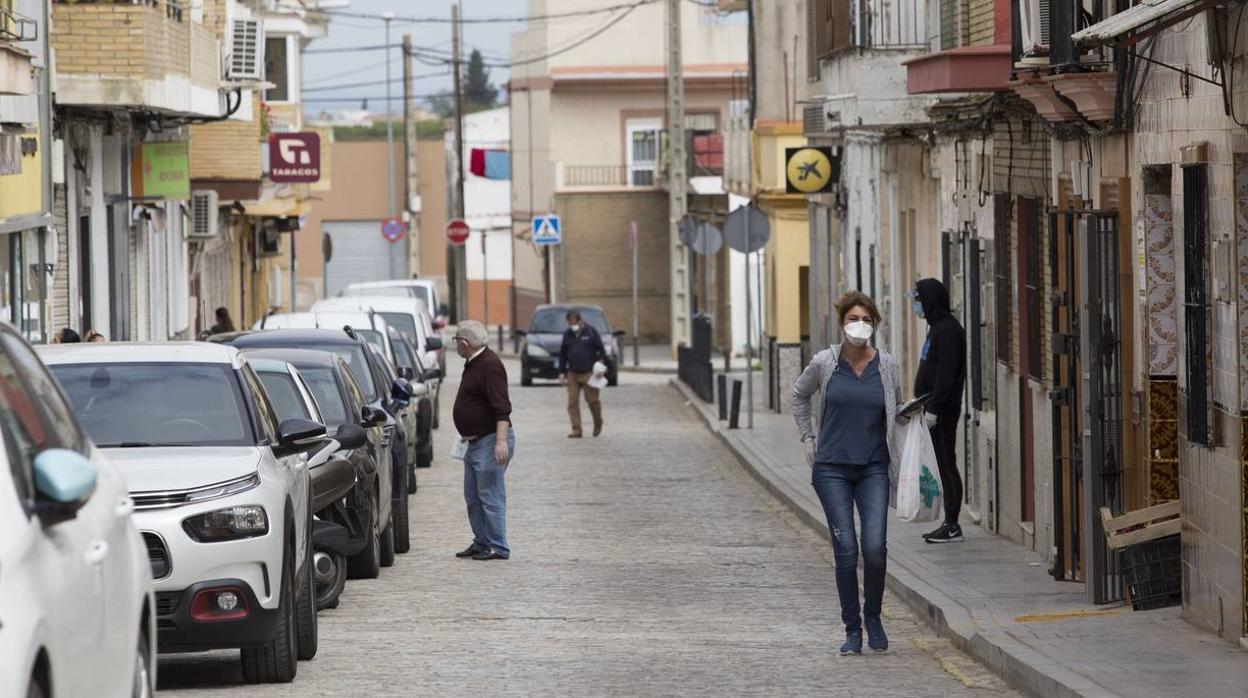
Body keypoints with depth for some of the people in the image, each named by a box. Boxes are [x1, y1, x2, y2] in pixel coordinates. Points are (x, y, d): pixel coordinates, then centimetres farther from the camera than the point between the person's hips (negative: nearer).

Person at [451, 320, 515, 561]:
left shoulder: (489, 365, -18)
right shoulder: (473, 364, 14)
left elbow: (502, 408, -24)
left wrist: (501, 441, -30)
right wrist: (468, 434, 25)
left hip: (491, 441, -11)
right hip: (476, 442, 11)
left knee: (490, 496, -8)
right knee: (473, 497, 14)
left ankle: (498, 548, -4)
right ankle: (481, 543, 20)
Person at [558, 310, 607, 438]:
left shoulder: (591, 332, -1)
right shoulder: (567, 334, 11)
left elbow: (601, 350, 1)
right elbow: (562, 354, 16)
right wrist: (563, 371, 13)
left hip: (589, 373, -4)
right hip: (573, 374, 4)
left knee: (592, 399, -3)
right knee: (572, 402, -4)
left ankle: (598, 424, 23)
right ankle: (576, 430, -1)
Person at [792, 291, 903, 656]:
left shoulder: (887, 365, 0)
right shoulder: (825, 363, -2)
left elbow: (898, 411, 18)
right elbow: (800, 395, 18)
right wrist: (808, 438, 15)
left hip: (874, 468, 0)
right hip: (833, 468, 0)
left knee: (875, 547, -12)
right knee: (846, 550, -4)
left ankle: (873, 617, 12)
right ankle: (852, 630, 8)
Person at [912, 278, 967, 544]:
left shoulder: (948, 330, -14)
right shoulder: (938, 327, 18)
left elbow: (946, 373, -21)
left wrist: (933, 408, -23)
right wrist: (923, 403, 19)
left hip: (943, 410, -10)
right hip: (935, 408, 10)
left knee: (946, 464, -7)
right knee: (942, 465, 10)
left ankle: (952, 526, -5)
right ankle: (949, 523, 13)